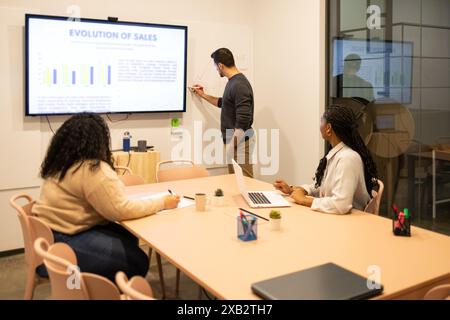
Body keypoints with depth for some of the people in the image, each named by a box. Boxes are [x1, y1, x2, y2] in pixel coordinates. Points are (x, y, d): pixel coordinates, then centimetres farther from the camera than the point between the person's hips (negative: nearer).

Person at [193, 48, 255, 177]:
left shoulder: (239, 85, -20)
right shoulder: (233, 82, 12)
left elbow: (243, 122, -25)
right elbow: (223, 103, 32)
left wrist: (230, 147, -22)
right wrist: (203, 95, 35)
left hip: (239, 141, -10)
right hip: (233, 139, 10)